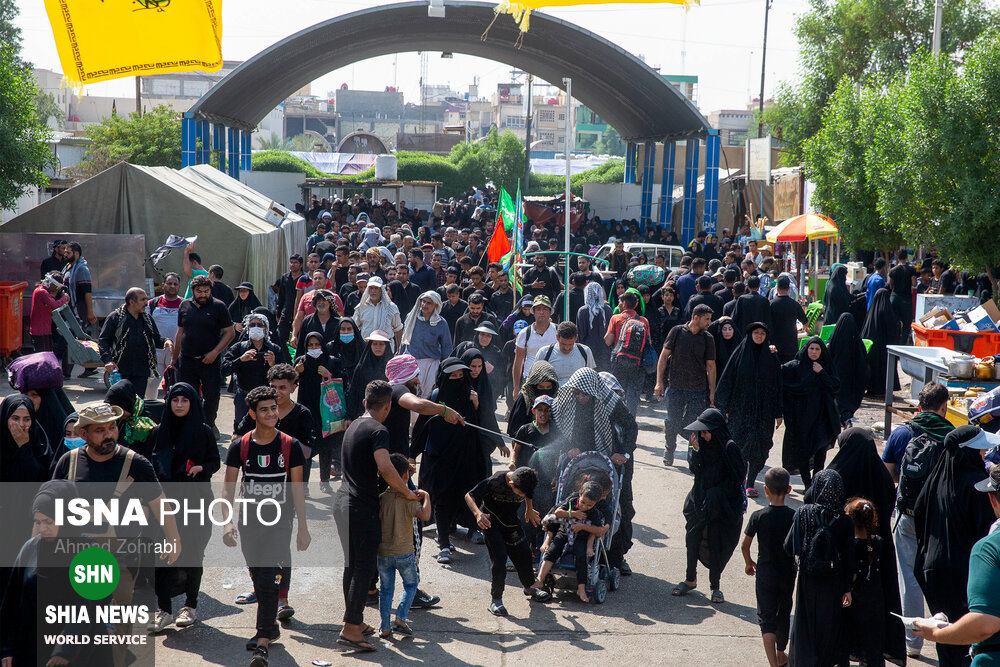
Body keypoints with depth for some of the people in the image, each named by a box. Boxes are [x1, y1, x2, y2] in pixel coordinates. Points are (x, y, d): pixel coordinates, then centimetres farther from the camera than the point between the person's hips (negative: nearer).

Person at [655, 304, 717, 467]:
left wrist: (712, 392, 5)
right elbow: (664, 356, 4)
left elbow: (711, 366, 9)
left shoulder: (708, 339, 5)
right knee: (672, 423, 2)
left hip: (699, 390, 1)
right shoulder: (677, 332, 0)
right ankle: (669, 451, 25)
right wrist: (659, 382, -1)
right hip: (676, 387, -1)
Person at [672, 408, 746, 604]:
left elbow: (737, 477, -14)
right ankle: (690, 579, 28)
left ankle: (715, 585, 18)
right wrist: (696, 450, -16)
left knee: (716, 545, 2)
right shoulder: (703, 444, 0)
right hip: (699, 500, 5)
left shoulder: (729, 448, -16)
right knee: (693, 539, 11)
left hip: (721, 505, -5)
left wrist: (717, 493, -15)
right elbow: (695, 469, -2)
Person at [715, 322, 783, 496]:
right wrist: (725, 408, -3)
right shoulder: (740, 354, 1)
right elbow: (728, 381, 1)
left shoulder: (771, 358, 4)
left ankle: (751, 482, 8)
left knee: (759, 447, -1)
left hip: (763, 410, 1)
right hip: (741, 408, -1)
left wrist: (778, 413, 2)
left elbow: (777, 386, 6)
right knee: (741, 442, -5)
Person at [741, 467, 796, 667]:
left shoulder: (758, 516, -14)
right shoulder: (794, 516, -11)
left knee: (766, 617, 2)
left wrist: (748, 562, 12)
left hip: (765, 574, -2)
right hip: (787, 573, 2)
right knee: (784, 615, 20)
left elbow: (745, 545, -7)